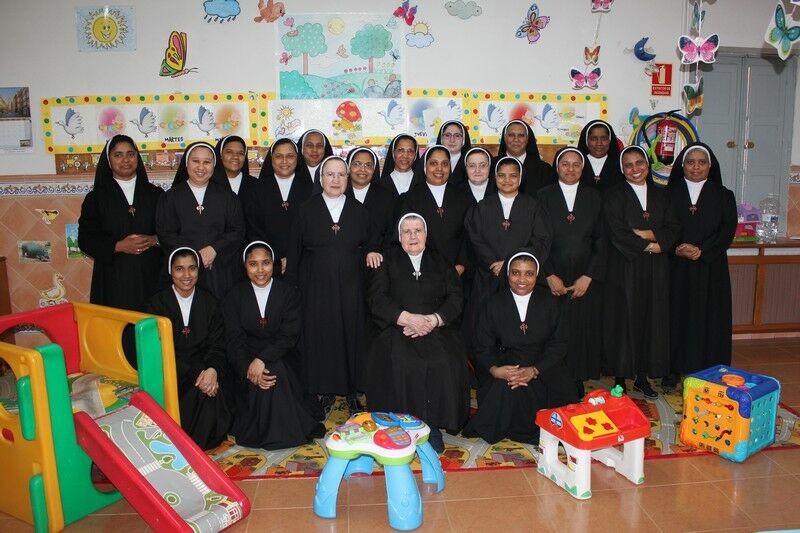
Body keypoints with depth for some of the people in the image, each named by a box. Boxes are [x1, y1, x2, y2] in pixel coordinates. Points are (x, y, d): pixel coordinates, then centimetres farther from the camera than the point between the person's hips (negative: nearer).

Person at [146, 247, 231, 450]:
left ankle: (193, 447, -5)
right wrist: (197, 373, -21)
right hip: (169, 372, -2)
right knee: (200, 391, -28)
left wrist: (212, 370, -21)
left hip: (205, 368, 2)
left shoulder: (209, 302, 8)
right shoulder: (157, 303, 0)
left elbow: (217, 346, 2)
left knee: (211, 389, -27)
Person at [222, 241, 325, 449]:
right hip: (247, 358, 0)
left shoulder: (288, 292, -1)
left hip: (280, 358, 0)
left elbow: (290, 336, -10)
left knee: (275, 371, -31)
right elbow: (234, 339, -5)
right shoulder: (235, 295, 2)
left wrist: (263, 359, -26)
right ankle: (257, 430, -11)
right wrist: (248, 368, -24)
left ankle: (284, 430, -14)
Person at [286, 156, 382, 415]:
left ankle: (352, 389, 19)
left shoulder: (358, 210, 7)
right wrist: (292, 286, -2)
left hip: (351, 286, 1)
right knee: (320, 334, 2)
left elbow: (369, 242, 15)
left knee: (352, 333, 4)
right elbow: (294, 250, 2)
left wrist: (371, 251, -9)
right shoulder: (307, 210, 2)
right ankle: (325, 391, 17)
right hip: (316, 286, -1)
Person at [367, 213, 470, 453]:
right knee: (402, 365, -31)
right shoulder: (386, 262, 13)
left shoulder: (440, 262, 18)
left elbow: (455, 298, 6)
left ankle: (433, 427, -15)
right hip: (398, 332, -1)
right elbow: (377, 299, -1)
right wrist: (408, 318, -15)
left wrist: (433, 320, -12)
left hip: (437, 330, 1)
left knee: (443, 364, -29)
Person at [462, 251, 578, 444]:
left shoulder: (548, 301, 5)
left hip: (542, 368, 1)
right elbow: (483, 347, 1)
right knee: (503, 390, -31)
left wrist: (534, 370, -16)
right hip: (505, 368, -1)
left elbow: (559, 343, 1)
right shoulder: (494, 304, 2)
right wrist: (494, 369, -21)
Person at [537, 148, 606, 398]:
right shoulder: (543, 196, 4)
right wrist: (549, 276, -8)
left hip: (586, 279, 2)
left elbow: (601, 240, 5)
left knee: (583, 334, 3)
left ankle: (578, 390, 16)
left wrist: (589, 276, -5)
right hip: (553, 279, -1)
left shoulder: (594, 197, 9)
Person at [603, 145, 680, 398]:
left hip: (655, 271, 4)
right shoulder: (614, 195, -1)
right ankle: (620, 379, 10)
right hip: (624, 269, -4)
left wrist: (648, 234, -13)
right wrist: (649, 246, -10)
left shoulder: (661, 195, 12)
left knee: (651, 320, 7)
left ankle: (642, 377, 19)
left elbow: (672, 229, 4)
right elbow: (617, 233, -12)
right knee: (623, 321, 0)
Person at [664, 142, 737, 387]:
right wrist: (677, 248, -17)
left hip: (710, 269, 1)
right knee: (676, 316, 1)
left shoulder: (724, 196, 8)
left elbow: (728, 230, -1)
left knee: (707, 319, 2)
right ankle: (673, 370, 10)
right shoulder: (670, 193, 7)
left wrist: (701, 251, -15)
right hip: (676, 269, 0)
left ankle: (705, 371, 12)